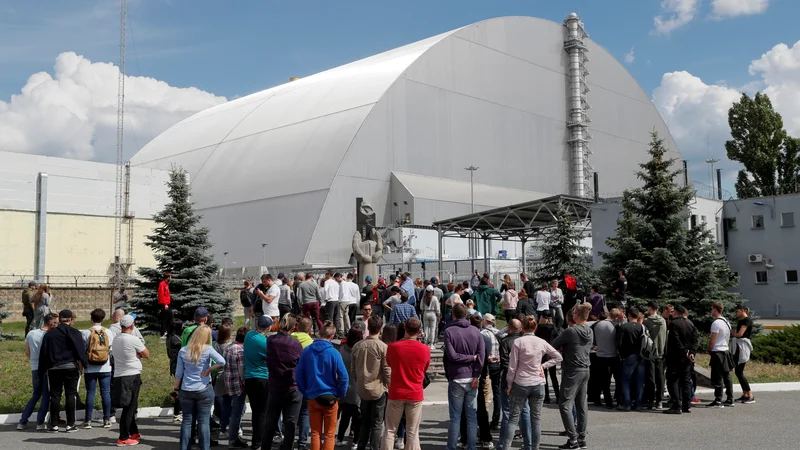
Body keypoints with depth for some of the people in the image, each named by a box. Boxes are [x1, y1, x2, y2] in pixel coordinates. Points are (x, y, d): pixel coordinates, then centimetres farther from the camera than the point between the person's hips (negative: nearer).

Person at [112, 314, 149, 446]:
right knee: (129, 408, -2)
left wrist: (136, 354, 3)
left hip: (118, 376, 7)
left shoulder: (116, 339, 7)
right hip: (131, 376, -7)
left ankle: (134, 432, 29)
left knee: (131, 406, 19)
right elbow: (147, 354, -4)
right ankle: (123, 438, 0)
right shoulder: (133, 340, -14)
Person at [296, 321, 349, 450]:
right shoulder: (333, 353, -13)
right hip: (330, 398, -3)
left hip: (312, 398, 3)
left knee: (315, 433, 13)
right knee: (329, 435, 8)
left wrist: (306, 392, 10)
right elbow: (343, 376, -15)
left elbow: (299, 375, 2)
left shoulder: (307, 351, -3)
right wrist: (340, 395, -1)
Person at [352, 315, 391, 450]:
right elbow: (387, 371, -12)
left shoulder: (357, 346, 1)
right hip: (378, 390, -4)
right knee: (376, 424, 3)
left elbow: (353, 369, 8)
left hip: (362, 390, 5)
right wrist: (388, 387, 0)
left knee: (364, 422, 17)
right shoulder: (383, 347, -14)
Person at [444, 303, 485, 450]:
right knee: (472, 417, 8)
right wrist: (476, 376, -4)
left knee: (455, 417, 2)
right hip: (472, 379, 3)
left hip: (456, 379, -3)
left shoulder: (449, 331, -6)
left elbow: (452, 355, -13)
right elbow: (481, 355, -4)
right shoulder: (476, 331, 4)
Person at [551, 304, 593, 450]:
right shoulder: (589, 331, 6)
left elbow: (554, 345, -8)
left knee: (565, 404, -4)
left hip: (572, 371, -8)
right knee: (581, 405, 12)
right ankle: (582, 438, 16)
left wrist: (562, 347, 13)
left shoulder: (570, 331, -17)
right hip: (585, 370, 8)